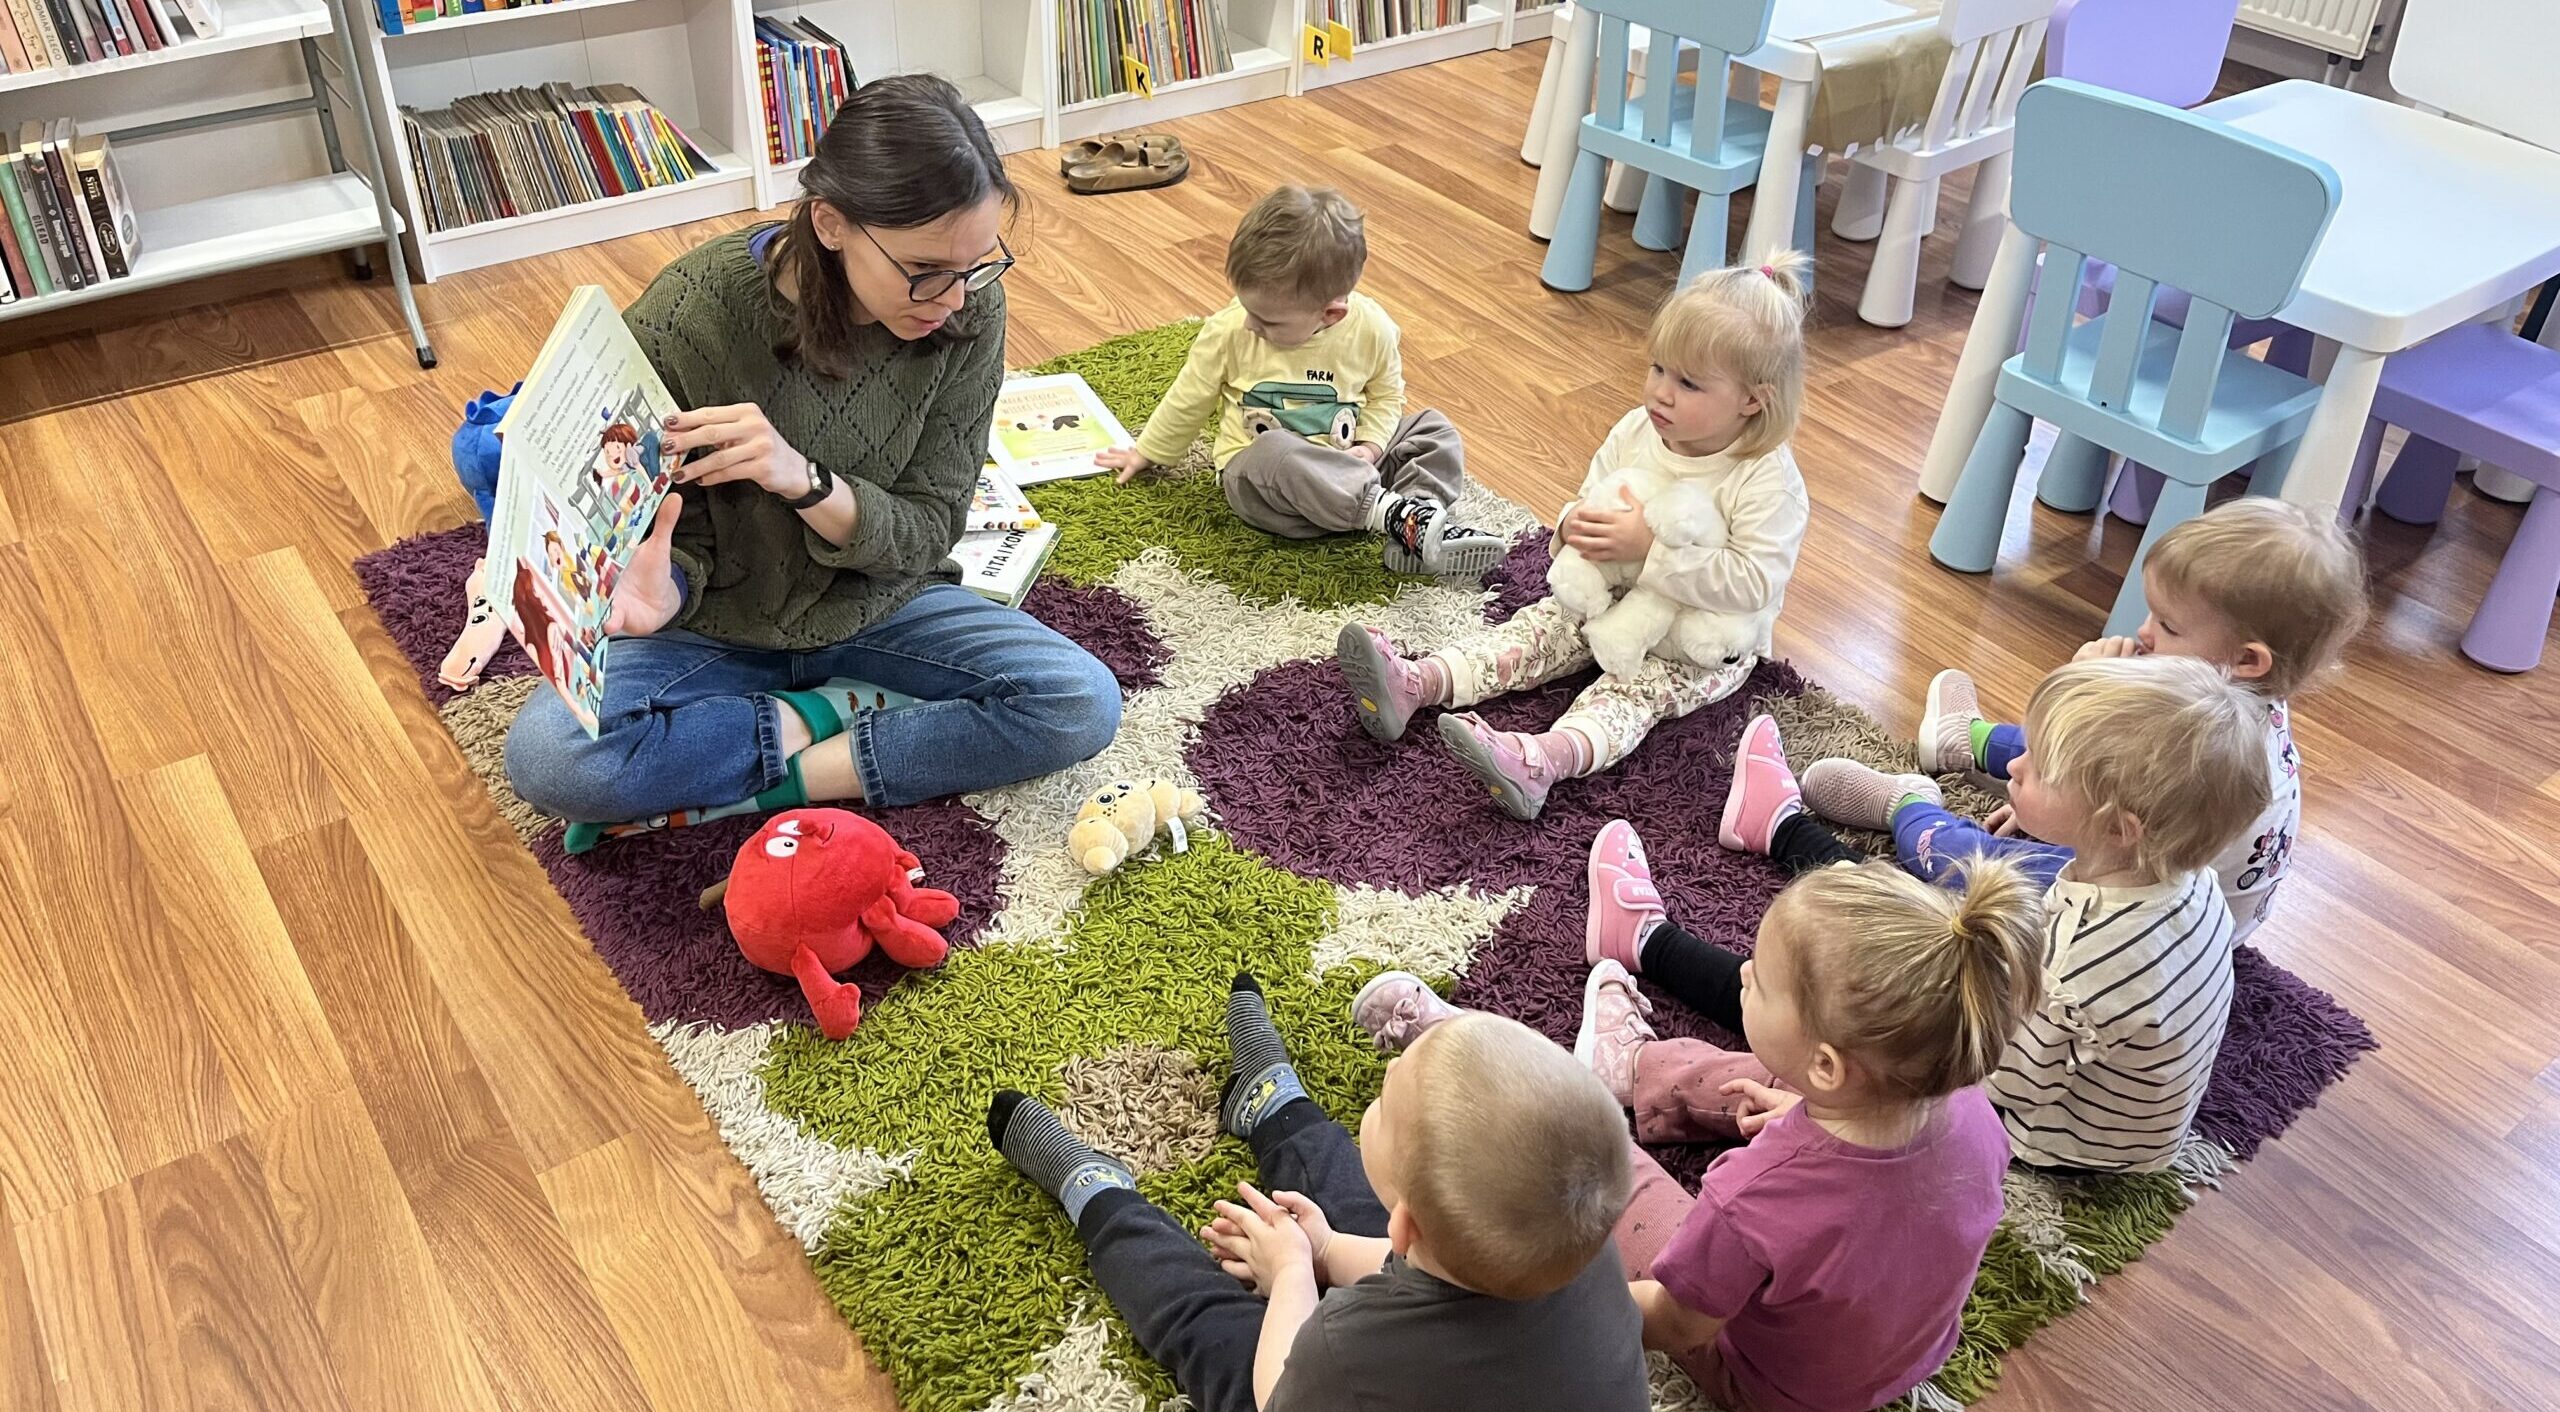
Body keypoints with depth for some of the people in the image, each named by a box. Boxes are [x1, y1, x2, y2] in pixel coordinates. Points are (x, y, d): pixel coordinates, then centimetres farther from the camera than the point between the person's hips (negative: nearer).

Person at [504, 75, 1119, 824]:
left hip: (877, 608, 2)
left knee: (1083, 703, -21)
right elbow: (677, 538, -11)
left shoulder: (971, 313, -18)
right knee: (544, 755, -27)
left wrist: (804, 480, -33)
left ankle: (777, 779, -16)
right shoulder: (688, 317, -24)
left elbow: (926, 532, -13)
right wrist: (661, 588, -36)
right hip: (720, 627, -1)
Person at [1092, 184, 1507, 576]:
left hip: (1347, 462, 3)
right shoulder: (1228, 331, -11)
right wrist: (1146, 454, 17)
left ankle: (1413, 537, -32)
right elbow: (1190, 399, 4)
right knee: (1275, 454, -38)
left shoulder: (1372, 328, -9)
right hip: (1259, 476, -3)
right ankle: (1391, 510, -41)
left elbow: (1385, 395, 8)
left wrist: (1369, 445, -11)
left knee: (1435, 431, -9)